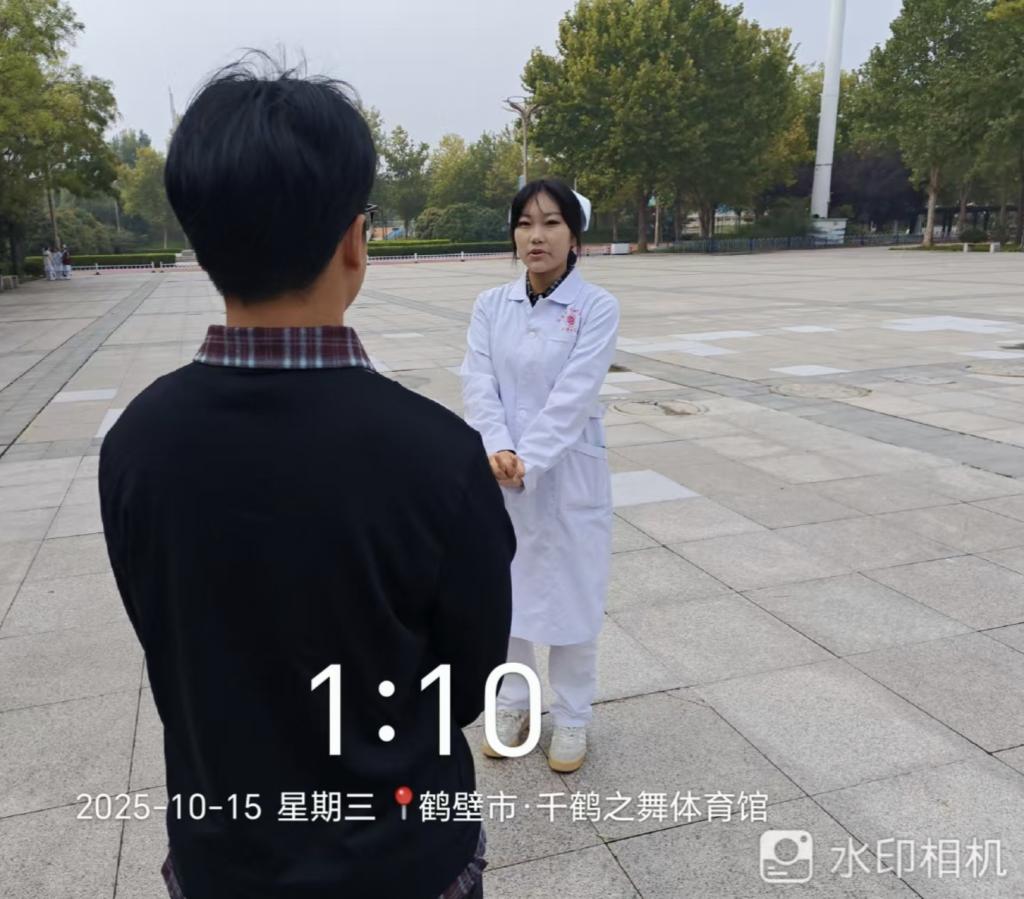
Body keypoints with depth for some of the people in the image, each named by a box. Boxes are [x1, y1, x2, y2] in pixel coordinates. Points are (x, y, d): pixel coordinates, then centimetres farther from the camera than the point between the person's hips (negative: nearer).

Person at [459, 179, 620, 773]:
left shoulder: (597, 307, -9)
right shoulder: (491, 305, 2)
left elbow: (572, 397, -17)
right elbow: (478, 384, -7)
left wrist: (525, 463, -24)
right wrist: (498, 451, -23)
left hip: (567, 476, -3)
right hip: (498, 475, 3)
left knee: (570, 595, 9)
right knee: (503, 591, 15)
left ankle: (573, 717, 31)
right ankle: (513, 704, 38)